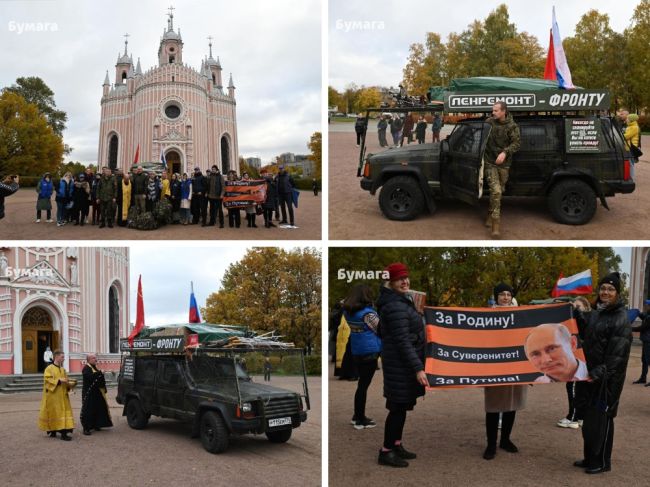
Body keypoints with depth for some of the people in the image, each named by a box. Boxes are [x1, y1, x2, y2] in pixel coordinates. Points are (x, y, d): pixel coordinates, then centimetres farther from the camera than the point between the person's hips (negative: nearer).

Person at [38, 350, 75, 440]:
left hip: (62, 396, 6)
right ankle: (52, 431, 12)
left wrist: (70, 384, -3)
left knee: (63, 412, -1)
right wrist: (59, 380, -24)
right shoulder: (49, 368, -7)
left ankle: (63, 433, -1)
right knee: (53, 413, 1)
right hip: (52, 396, -6)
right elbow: (47, 380, -17)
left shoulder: (63, 369, 14)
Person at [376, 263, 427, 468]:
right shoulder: (396, 307, -20)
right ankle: (386, 452, 4)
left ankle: (396, 445, 27)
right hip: (401, 364, -10)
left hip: (401, 363, 10)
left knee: (402, 406, 16)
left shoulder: (399, 301, 14)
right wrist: (418, 368, -27)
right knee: (398, 406, -4)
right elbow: (403, 341, -25)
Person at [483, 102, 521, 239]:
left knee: (499, 191, 15)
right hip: (490, 162, -1)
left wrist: (505, 152, -27)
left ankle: (490, 215, 38)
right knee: (496, 191, -14)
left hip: (504, 164, 1)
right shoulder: (489, 122, -3)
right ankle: (495, 223, -13)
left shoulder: (512, 126, -7)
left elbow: (516, 143, -12)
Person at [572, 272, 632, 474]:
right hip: (592, 375, 8)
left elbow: (617, 354, -19)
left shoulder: (621, 319, -14)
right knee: (589, 418, 14)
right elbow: (586, 331, 28)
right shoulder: (596, 313, 11)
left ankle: (602, 462, 12)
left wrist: (599, 373, -23)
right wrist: (576, 312, 14)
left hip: (608, 379, -8)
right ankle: (590, 458, 26)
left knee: (602, 419, 0)